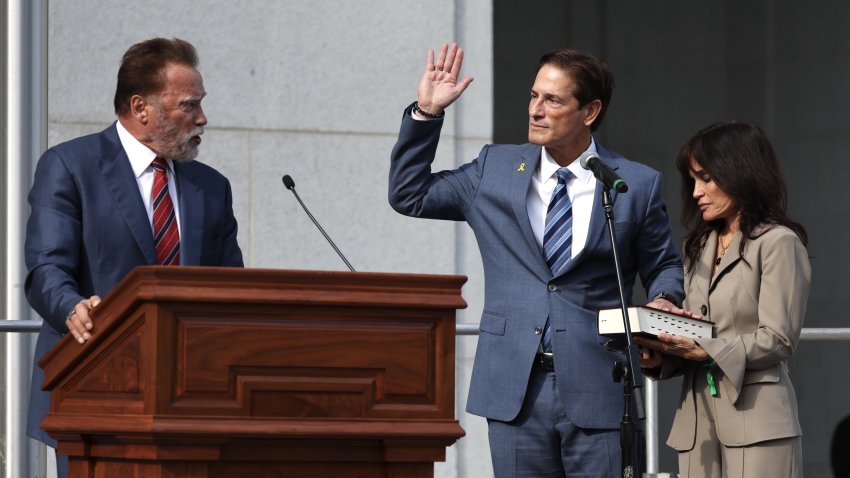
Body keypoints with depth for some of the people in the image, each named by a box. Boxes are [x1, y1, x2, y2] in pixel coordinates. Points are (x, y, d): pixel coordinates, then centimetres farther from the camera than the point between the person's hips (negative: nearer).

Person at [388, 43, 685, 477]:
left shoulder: (637, 185, 3)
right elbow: (409, 194, 14)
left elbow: (664, 265, 13)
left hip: (598, 390, -2)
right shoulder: (495, 169, 9)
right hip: (515, 390, 2)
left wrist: (662, 301, -9)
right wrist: (426, 113, 6)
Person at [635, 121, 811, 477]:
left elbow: (778, 340, -9)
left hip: (753, 417, -6)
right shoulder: (698, 247, 21)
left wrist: (706, 351, -17)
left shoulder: (778, 243, -2)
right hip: (698, 421, 6)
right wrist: (661, 356, -3)